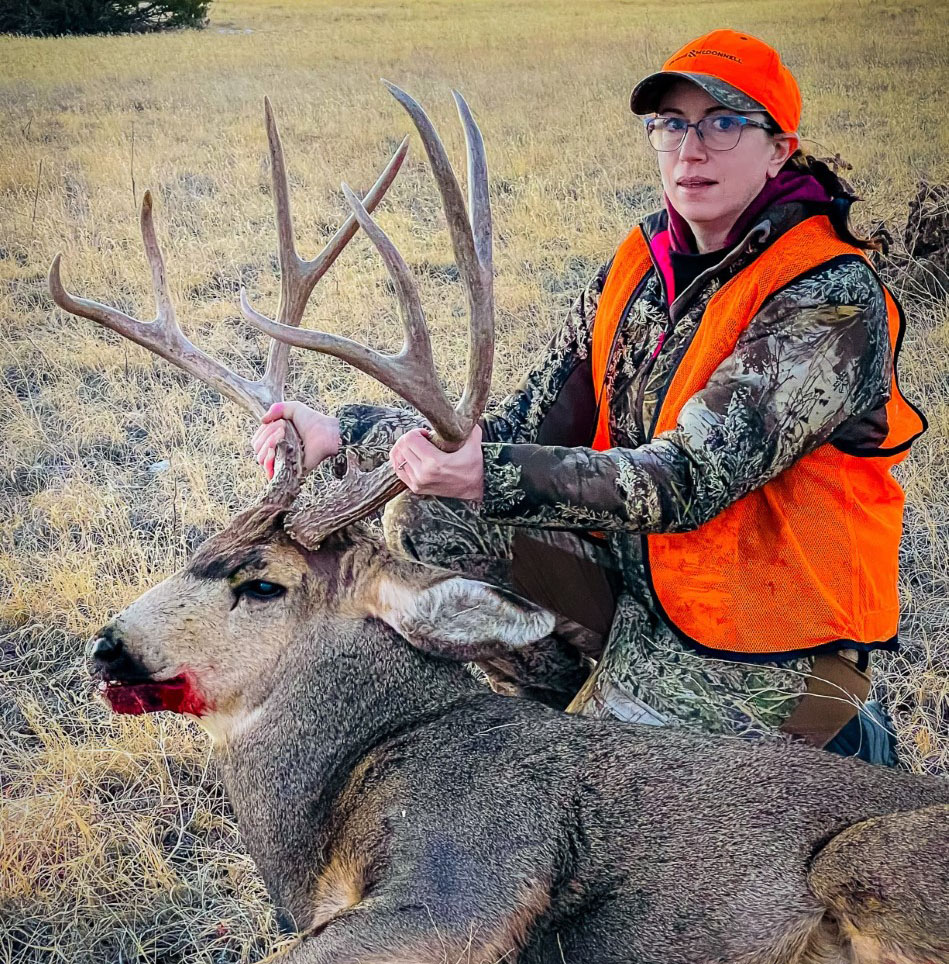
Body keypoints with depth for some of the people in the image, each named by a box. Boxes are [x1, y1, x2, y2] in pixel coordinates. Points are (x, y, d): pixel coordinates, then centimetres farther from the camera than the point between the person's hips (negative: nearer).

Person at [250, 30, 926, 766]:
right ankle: (588, 706, 7)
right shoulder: (640, 268, 3)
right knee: (428, 523, -9)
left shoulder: (833, 297, -18)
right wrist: (347, 433, -11)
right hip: (631, 576, 6)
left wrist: (490, 475, -40)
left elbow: (692, 480, -28)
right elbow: (527, 428, 0)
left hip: (753, 641, -6)